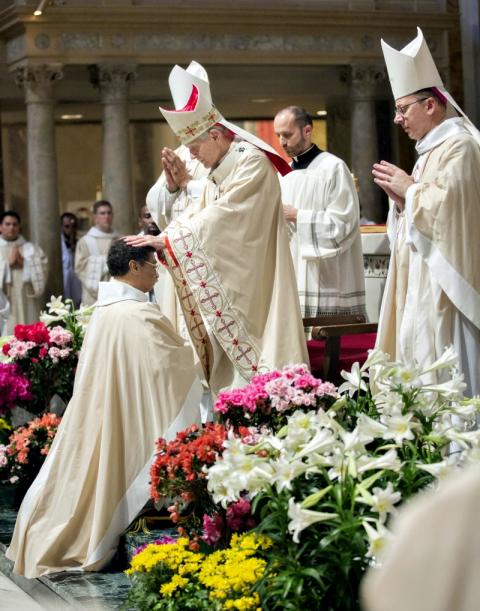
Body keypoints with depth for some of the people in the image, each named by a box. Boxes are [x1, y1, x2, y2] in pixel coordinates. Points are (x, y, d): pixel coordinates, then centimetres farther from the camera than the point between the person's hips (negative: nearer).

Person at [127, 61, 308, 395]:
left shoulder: (253, 162, -15)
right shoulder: (218, 171, 14)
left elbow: (221, 217, -22)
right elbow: (197, 215, 9)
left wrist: (166, 239, -20)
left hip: (254, 285, -8)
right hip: (226, 285, 9)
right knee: (230, 367, 6)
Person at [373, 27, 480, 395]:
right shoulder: (433, 148, 19)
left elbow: (448, 206, -24)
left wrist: (410, 188, -10)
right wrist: (400, 195, 6)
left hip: (442, 280, -10)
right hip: (423, 280, 10)